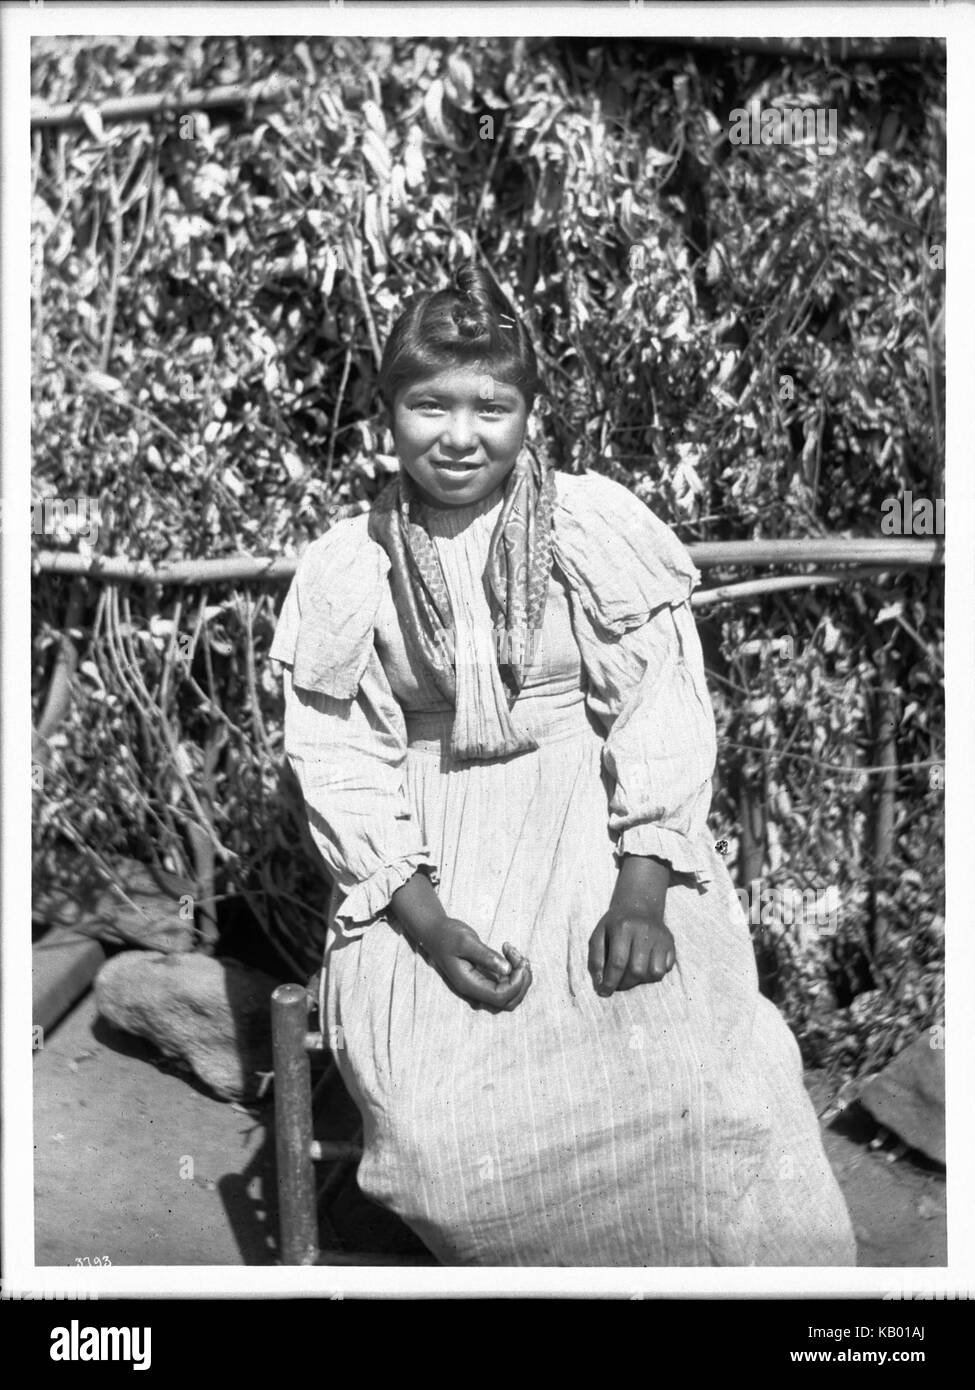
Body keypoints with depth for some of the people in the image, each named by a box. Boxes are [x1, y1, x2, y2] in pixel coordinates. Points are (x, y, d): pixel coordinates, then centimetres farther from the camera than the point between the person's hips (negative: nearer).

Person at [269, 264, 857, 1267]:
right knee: (437, 1122, -22)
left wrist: (643, 889, -17)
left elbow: (662, 713, -3)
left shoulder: (597, 529, -1)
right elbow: (340, 761, 0)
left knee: (696, 1088, -23)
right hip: (427, 857, 1)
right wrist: (426, 921, -14)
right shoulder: (347, 568, 2)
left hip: (600, 826, -1)